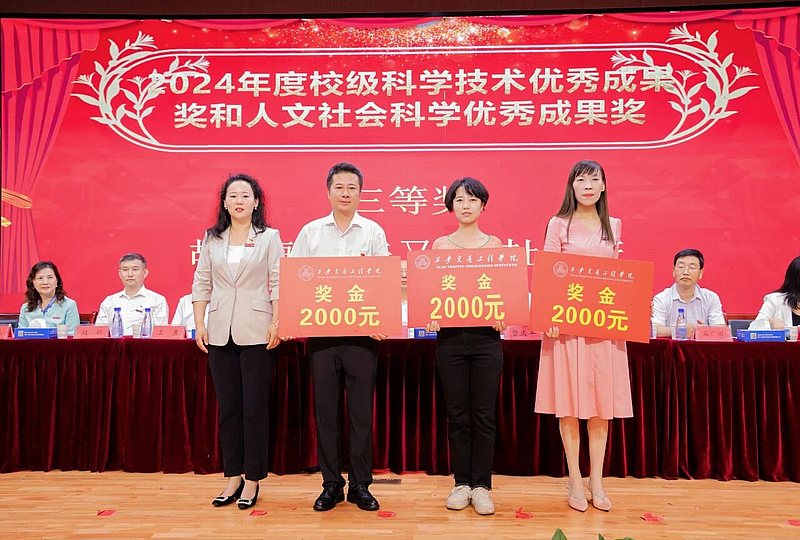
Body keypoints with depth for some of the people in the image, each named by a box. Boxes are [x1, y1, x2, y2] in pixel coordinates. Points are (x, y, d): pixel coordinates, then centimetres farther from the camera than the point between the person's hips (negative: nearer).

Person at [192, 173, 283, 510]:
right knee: (227, 407, 10)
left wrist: (276, 323, -11)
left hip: (256, 333, -3)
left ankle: (252, 480, 16)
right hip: (220, 333, 3)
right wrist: (200, 325, 4)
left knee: (255, 408, 3)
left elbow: (278, 283, -3)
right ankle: (233, 477, 23)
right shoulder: (211, 239, 10)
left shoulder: (269, 237, 2)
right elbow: (201, 284, 11)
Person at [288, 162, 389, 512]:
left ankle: (360, 484, 17)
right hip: (321, 332, 1)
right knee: (325, 410, 6)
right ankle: (331, 484, 20)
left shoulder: (373, 232, 7)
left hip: (362, 332, -1)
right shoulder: (310, 232, 10)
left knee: (361, 410, 4)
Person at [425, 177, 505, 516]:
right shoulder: (440, 244, 8)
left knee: (484, 414, 4)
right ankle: (461, 483, 20)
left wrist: (502, 316, -12)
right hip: (450, 335, 0)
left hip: (486, 335, 0)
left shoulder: (494, 244, 8)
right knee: (457, 414, 7)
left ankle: (481, 486, 16)